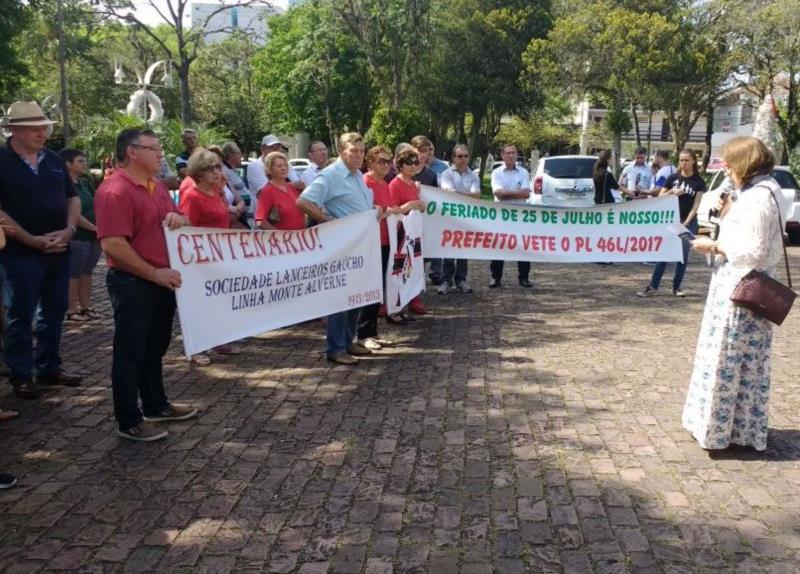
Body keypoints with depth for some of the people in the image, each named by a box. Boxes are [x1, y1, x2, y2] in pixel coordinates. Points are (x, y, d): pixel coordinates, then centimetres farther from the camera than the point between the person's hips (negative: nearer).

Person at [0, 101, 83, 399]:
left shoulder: (54, 161, 10)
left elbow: (72, 198, 13)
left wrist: (69, 229, -6)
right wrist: (32, 240, -17)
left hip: (59, 250, 6)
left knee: (54, 311, 12)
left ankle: (49, 368, 24)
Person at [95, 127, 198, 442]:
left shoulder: (157, 186, 11)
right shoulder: (115, 191, -18)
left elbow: (180, 219, 21)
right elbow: (113, 245, -25)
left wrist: (178, 218, -5)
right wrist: (154, 274, -20)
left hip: (163, 281, 9)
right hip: (133, 283, -9)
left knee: (155, 348, 19)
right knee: (130, 352, 1)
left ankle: (156, 405, 33)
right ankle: (129, 421, 11)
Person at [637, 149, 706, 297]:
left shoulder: (699, 182, 1)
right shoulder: (673, 178, 4)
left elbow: (696, 205, -3)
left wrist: (686, 222, -13)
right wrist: (672, 192, -11)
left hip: (688, 222, 0)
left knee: (683, 256, 6)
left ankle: (676, 288, 15)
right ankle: (653, 287, -3)